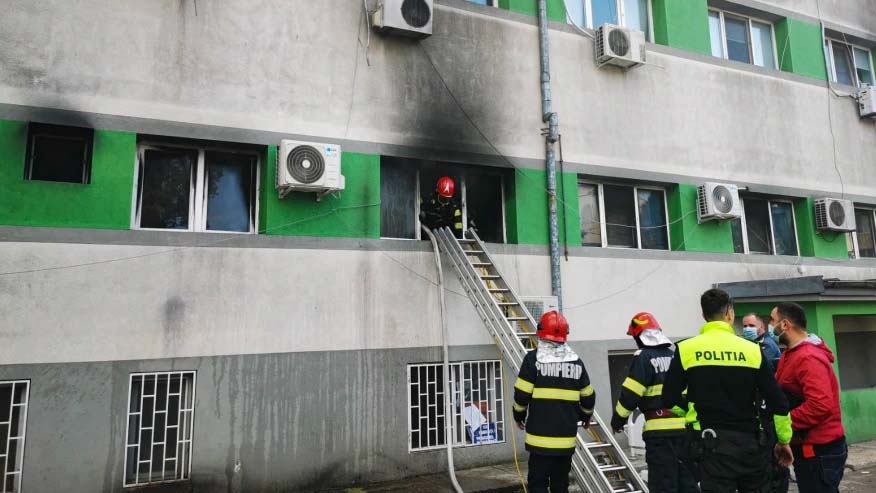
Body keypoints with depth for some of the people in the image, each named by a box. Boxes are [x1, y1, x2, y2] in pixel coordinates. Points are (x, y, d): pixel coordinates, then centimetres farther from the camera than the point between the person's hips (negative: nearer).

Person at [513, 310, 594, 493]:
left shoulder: (533, 359, -9)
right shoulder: (576, 362, 4)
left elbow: (522, 395, -9)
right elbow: (588, 397, 11)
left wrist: (519, 416, 9)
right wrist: (586, 416, 31)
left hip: (540, 436, -4)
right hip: (566, 437, 4)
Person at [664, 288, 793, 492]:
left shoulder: (686, 349, -7)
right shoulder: (752, 349, -2)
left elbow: (669, 399, -6)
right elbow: (778, 402, 1)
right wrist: (784, 440, 15)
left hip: (714, 444, -2)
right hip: (751, 442, 3)